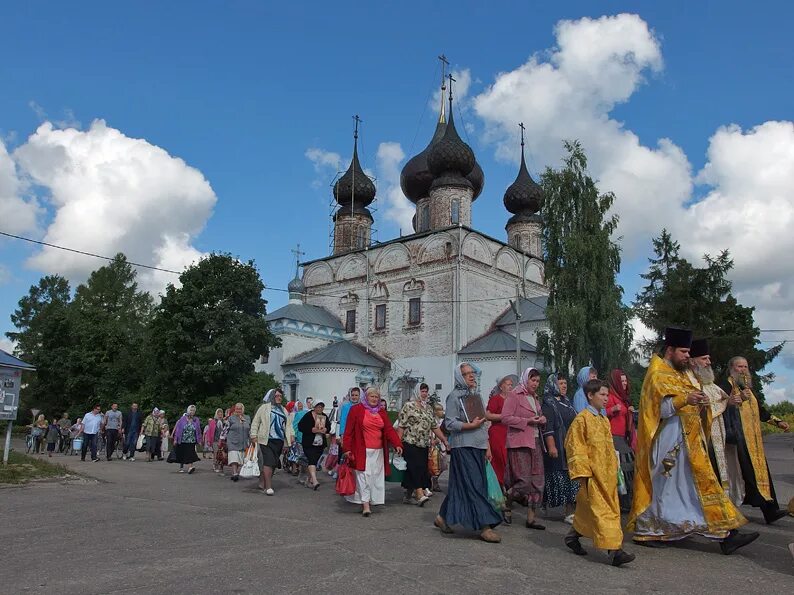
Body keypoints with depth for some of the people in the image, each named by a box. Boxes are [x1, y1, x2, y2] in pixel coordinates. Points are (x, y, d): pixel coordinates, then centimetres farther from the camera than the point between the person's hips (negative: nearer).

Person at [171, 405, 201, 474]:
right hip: (182, 440, 0)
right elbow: (177, 429, -1)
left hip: (192, 441, 0)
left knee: (190, 454, -12)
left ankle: (190, 467, -21)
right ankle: (181, 467, 29)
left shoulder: (196, 420, 3)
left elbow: (198, 431, 8)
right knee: (182, 454, 10)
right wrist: (175, 439, -3)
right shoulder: (183, 419, -2)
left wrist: (199, 440, 6)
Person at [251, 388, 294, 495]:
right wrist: (254, 435, -5)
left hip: (279, 440, 5)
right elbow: (255, 422, 4)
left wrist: (291, 435, 4)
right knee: (268, 462, -13)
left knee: (274, 463, 4)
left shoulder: (284, 410, 20)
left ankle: (262, 483, 17)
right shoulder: (264, 407, 4)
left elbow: (288, 424, 19)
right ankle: (268, 487, -13)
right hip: (267, 439, -5)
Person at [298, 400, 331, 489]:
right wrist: (313, 430, -19)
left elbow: (329, 427, 18)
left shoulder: (325, 417, 11)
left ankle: (309, 480, 21)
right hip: (309, 443, -6)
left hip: (320, 444, 6)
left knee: (315, 461, 9)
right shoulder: (308, 416, -7)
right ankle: (314, 481, -26)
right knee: (312, 460, -18)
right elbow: (300, 426, -12)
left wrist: (325, 430, -6)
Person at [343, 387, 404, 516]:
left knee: (376, 477, 5)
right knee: (363, 476, -7)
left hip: (378, 452, 5)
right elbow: (349, 430, -3)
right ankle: (365, 505, -4)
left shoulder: (382, 412, 13)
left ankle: (371, 501, 17)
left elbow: (389, 429, 5)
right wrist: (347, 448, -8)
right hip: (361, 451, -5)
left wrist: (397, 444, -8)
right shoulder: (356, 409, -1)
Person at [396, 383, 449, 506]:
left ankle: (408, 496, 17)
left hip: (424, 445, 7)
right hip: (410, 444, -7)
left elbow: (434, 427, 18)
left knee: (420, 470, 7)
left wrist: (445, 440, 13)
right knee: (416, 468, -16)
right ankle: (420, 494, -21)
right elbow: (401, 426, -9)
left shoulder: (428, 408, 15)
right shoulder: (408, 406, -5)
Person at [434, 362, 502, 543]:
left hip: (478, 447, 7)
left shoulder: (476, 395, 16)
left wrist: (488, 446, 14)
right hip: (463, 447, -7)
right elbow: (449, 423, -12)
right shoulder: (455, 396, -6)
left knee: (459, 485, 11)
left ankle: (443, 517, 23)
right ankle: (485, 526, -5)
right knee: (474, 486, -7)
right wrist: (471, 425, -19)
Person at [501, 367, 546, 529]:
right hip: (519, 443, -8)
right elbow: (505, 418, -15)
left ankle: (531, 518, 12)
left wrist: (542, 420, 7)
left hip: (535, 442, 8)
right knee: (524, 480, -10)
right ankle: (506, 503, 16)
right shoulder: (514, 395, -5)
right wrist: (527, 421, -18)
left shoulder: (534, 397, 19)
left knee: (538, 481, 5)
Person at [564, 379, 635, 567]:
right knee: (602, 510, -9)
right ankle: (613, 550, -9)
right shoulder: (582, 418, -10)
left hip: (607, 474, 8)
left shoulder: (604, 420, 15)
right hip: (592, 473, -8)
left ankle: (573, 536, 30)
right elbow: (575, 447, -13)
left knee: (587, 509, 14)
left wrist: (614, 470, 19)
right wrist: (582, 473, -16)